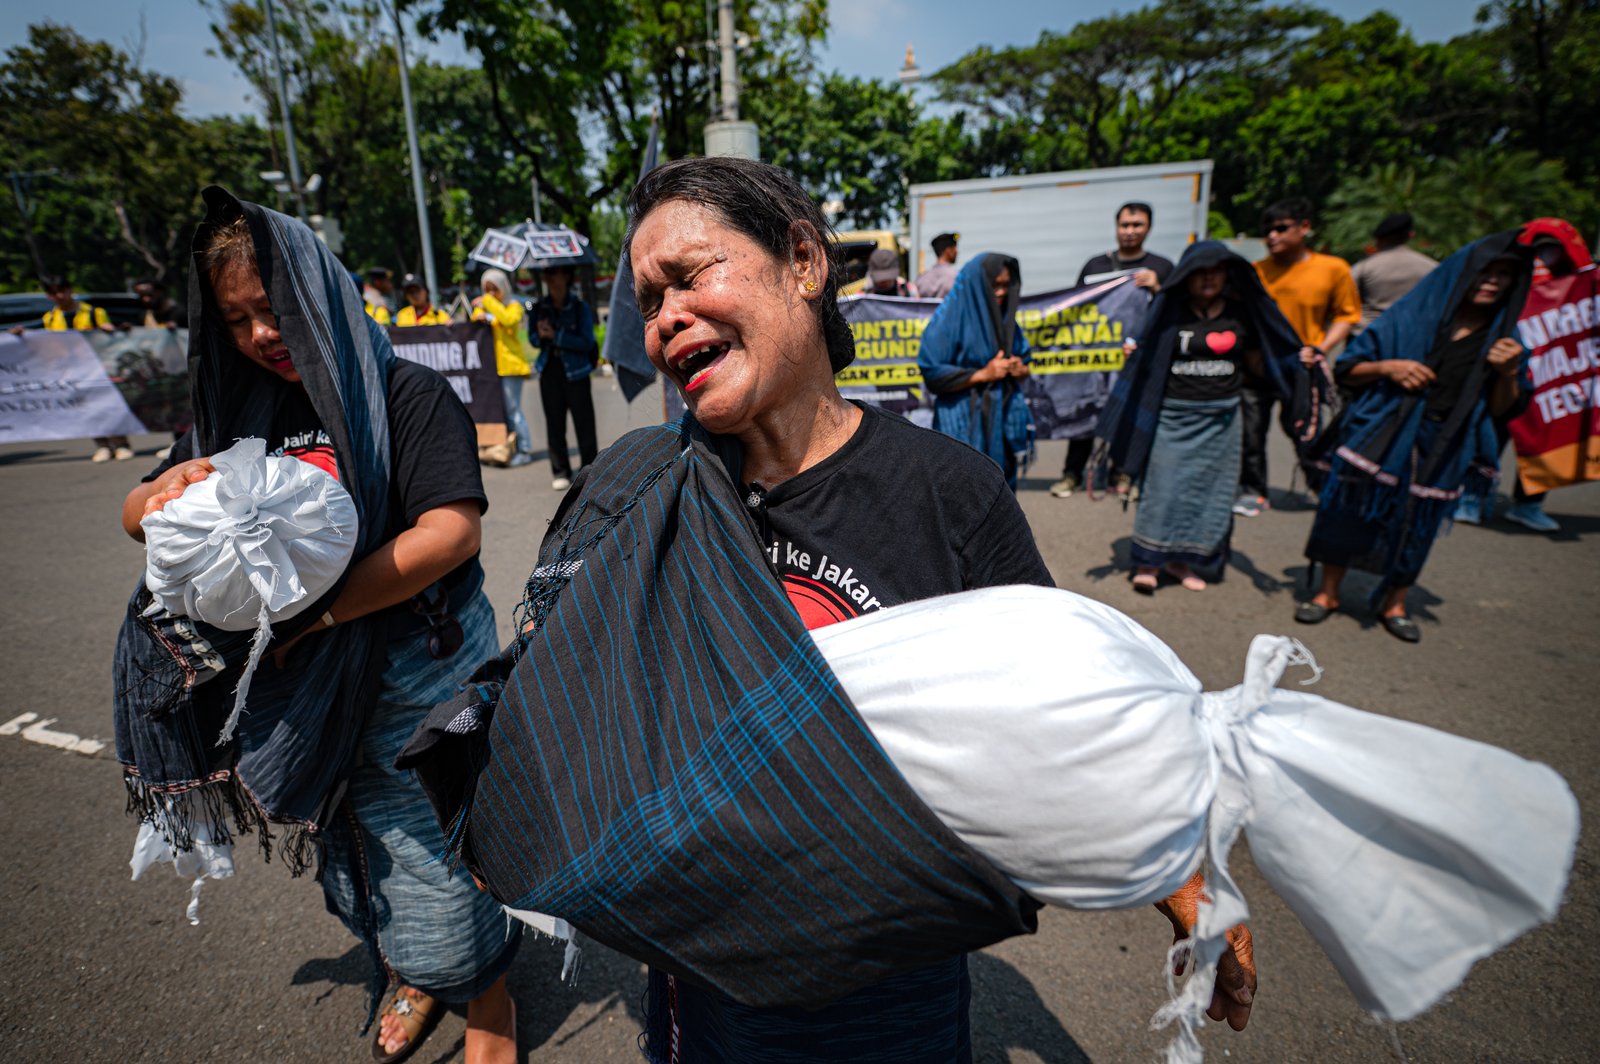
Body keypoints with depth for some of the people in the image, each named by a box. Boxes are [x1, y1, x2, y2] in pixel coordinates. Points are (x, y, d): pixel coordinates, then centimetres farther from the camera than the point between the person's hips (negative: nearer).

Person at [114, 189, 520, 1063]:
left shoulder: (405, 394, -11)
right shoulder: (241, 414, 8)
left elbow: (452, 530, -23)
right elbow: (136, 517, 11)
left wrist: (313, 614, -22)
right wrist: (169, 489, -14)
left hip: (413, 685, -6)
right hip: (297, 697, 6)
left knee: (441, 862, 5)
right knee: (358, 860, 23)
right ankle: (413, 976, 51)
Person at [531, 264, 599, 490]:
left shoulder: (580, 307, -6)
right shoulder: (539, 308, 7)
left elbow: (587, 342, -14)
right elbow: (534, 339, 14)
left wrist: (556, 336, -19)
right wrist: (541, 335, -9)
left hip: (575, 371, -4)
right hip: (549, 371, 4)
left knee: (584, 423, -2)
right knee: (554, 423, 7)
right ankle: (561, 472, 16)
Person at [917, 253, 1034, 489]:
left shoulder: (1006, 318, 10)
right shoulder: (949, 319, -10)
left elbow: (1025, 358, 21)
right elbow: (932, 372, -15)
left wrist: (1020, 369, -3)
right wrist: (982, 374, -17)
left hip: (1003, 420, 7)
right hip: (963, 425, -6)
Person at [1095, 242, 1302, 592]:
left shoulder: (1240, 312, 6)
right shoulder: (1169, 311, -3)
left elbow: (1257, 362, 10)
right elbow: (1145, 356, -3)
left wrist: (1301, 363, -2)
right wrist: (1132, 351, -22)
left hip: (1220, 418, 4)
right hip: (1173, 416, -4)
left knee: (1209, 489, 8)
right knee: (1163, 487, -3)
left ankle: (1181, 560, 21)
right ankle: (1148, 562, 8)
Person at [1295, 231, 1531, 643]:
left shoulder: (1503, 337, 6)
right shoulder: (1409, 318, -2)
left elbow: (1502, 410, 6)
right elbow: (1348, 369, 0)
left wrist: (1508, 373, -12)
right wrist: (1388, 367, -18)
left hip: (1442, 452, 3)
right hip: (1381, 437, -2)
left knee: (1415, 527, 10)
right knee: (1351, 514, 0)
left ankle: (1395, 604, 27)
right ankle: (1328, 593, 17)